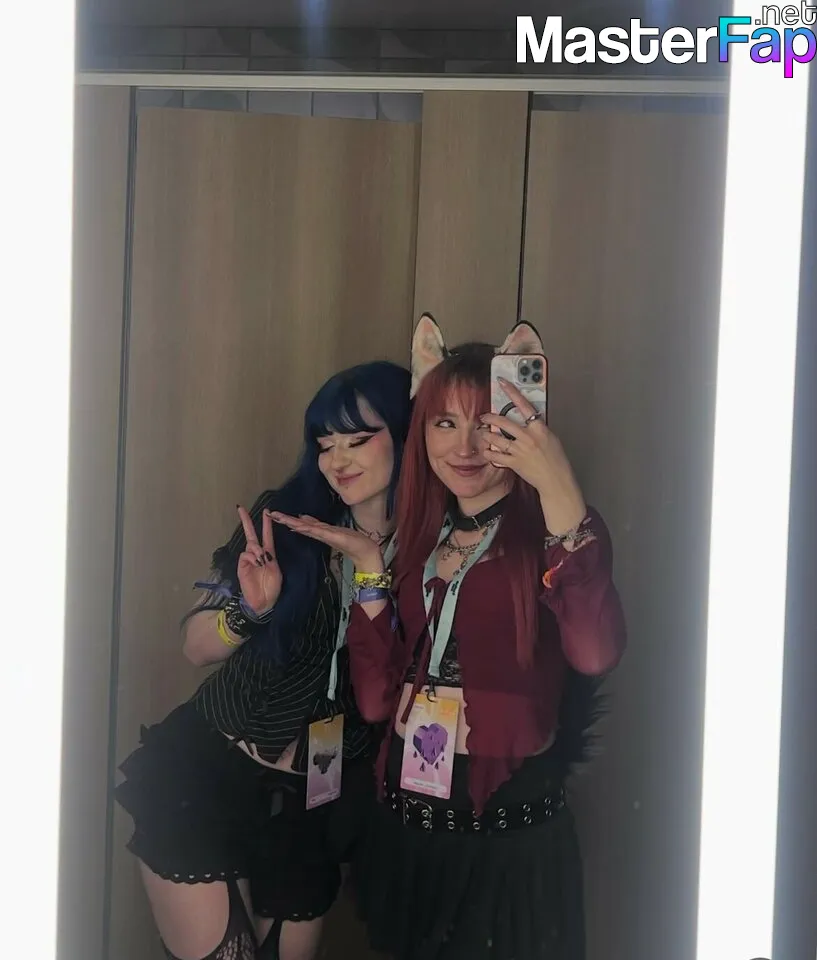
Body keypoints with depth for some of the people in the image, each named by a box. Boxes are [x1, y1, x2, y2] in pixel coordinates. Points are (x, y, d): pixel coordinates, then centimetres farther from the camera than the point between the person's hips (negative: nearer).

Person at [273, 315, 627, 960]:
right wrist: (369, 568, -6)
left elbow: (595, 653, -32)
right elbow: (377, 698, 1)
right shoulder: (421, 541, 7)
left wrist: (560, 489, -37)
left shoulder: (546, 538, -10)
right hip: (409, 833, 6)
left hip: (512, 840, -5)